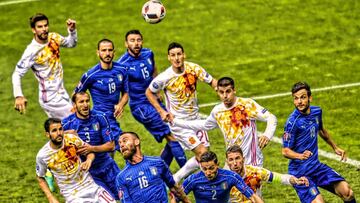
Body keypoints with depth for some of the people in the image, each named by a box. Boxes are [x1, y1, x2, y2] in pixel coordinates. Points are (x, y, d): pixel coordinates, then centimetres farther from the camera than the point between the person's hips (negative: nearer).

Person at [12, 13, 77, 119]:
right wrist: (18, 96, -35)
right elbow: (17, 74, -21)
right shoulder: (31, 51, -21)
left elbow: (71, 43, 17)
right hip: (51, 99, -7)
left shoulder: (53, 38, -2)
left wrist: (72, 30, -3)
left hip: (62, 93, 7)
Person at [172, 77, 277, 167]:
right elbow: (204, 125, 24)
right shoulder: (217, 111, 4)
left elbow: (271, 118, -10)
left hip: (252, 162, -5)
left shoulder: (248, 104, -11)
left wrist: (267, 135, -31)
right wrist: (175, 121, 24)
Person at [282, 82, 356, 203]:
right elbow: (286, 151, -16)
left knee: (347, 192, -9)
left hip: (316, 166, 6)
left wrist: (335, 147, 33)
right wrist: (300, 156, -35)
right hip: (299, 172, -6)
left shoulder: (317, 112, 3)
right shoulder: (292, 122, -19)